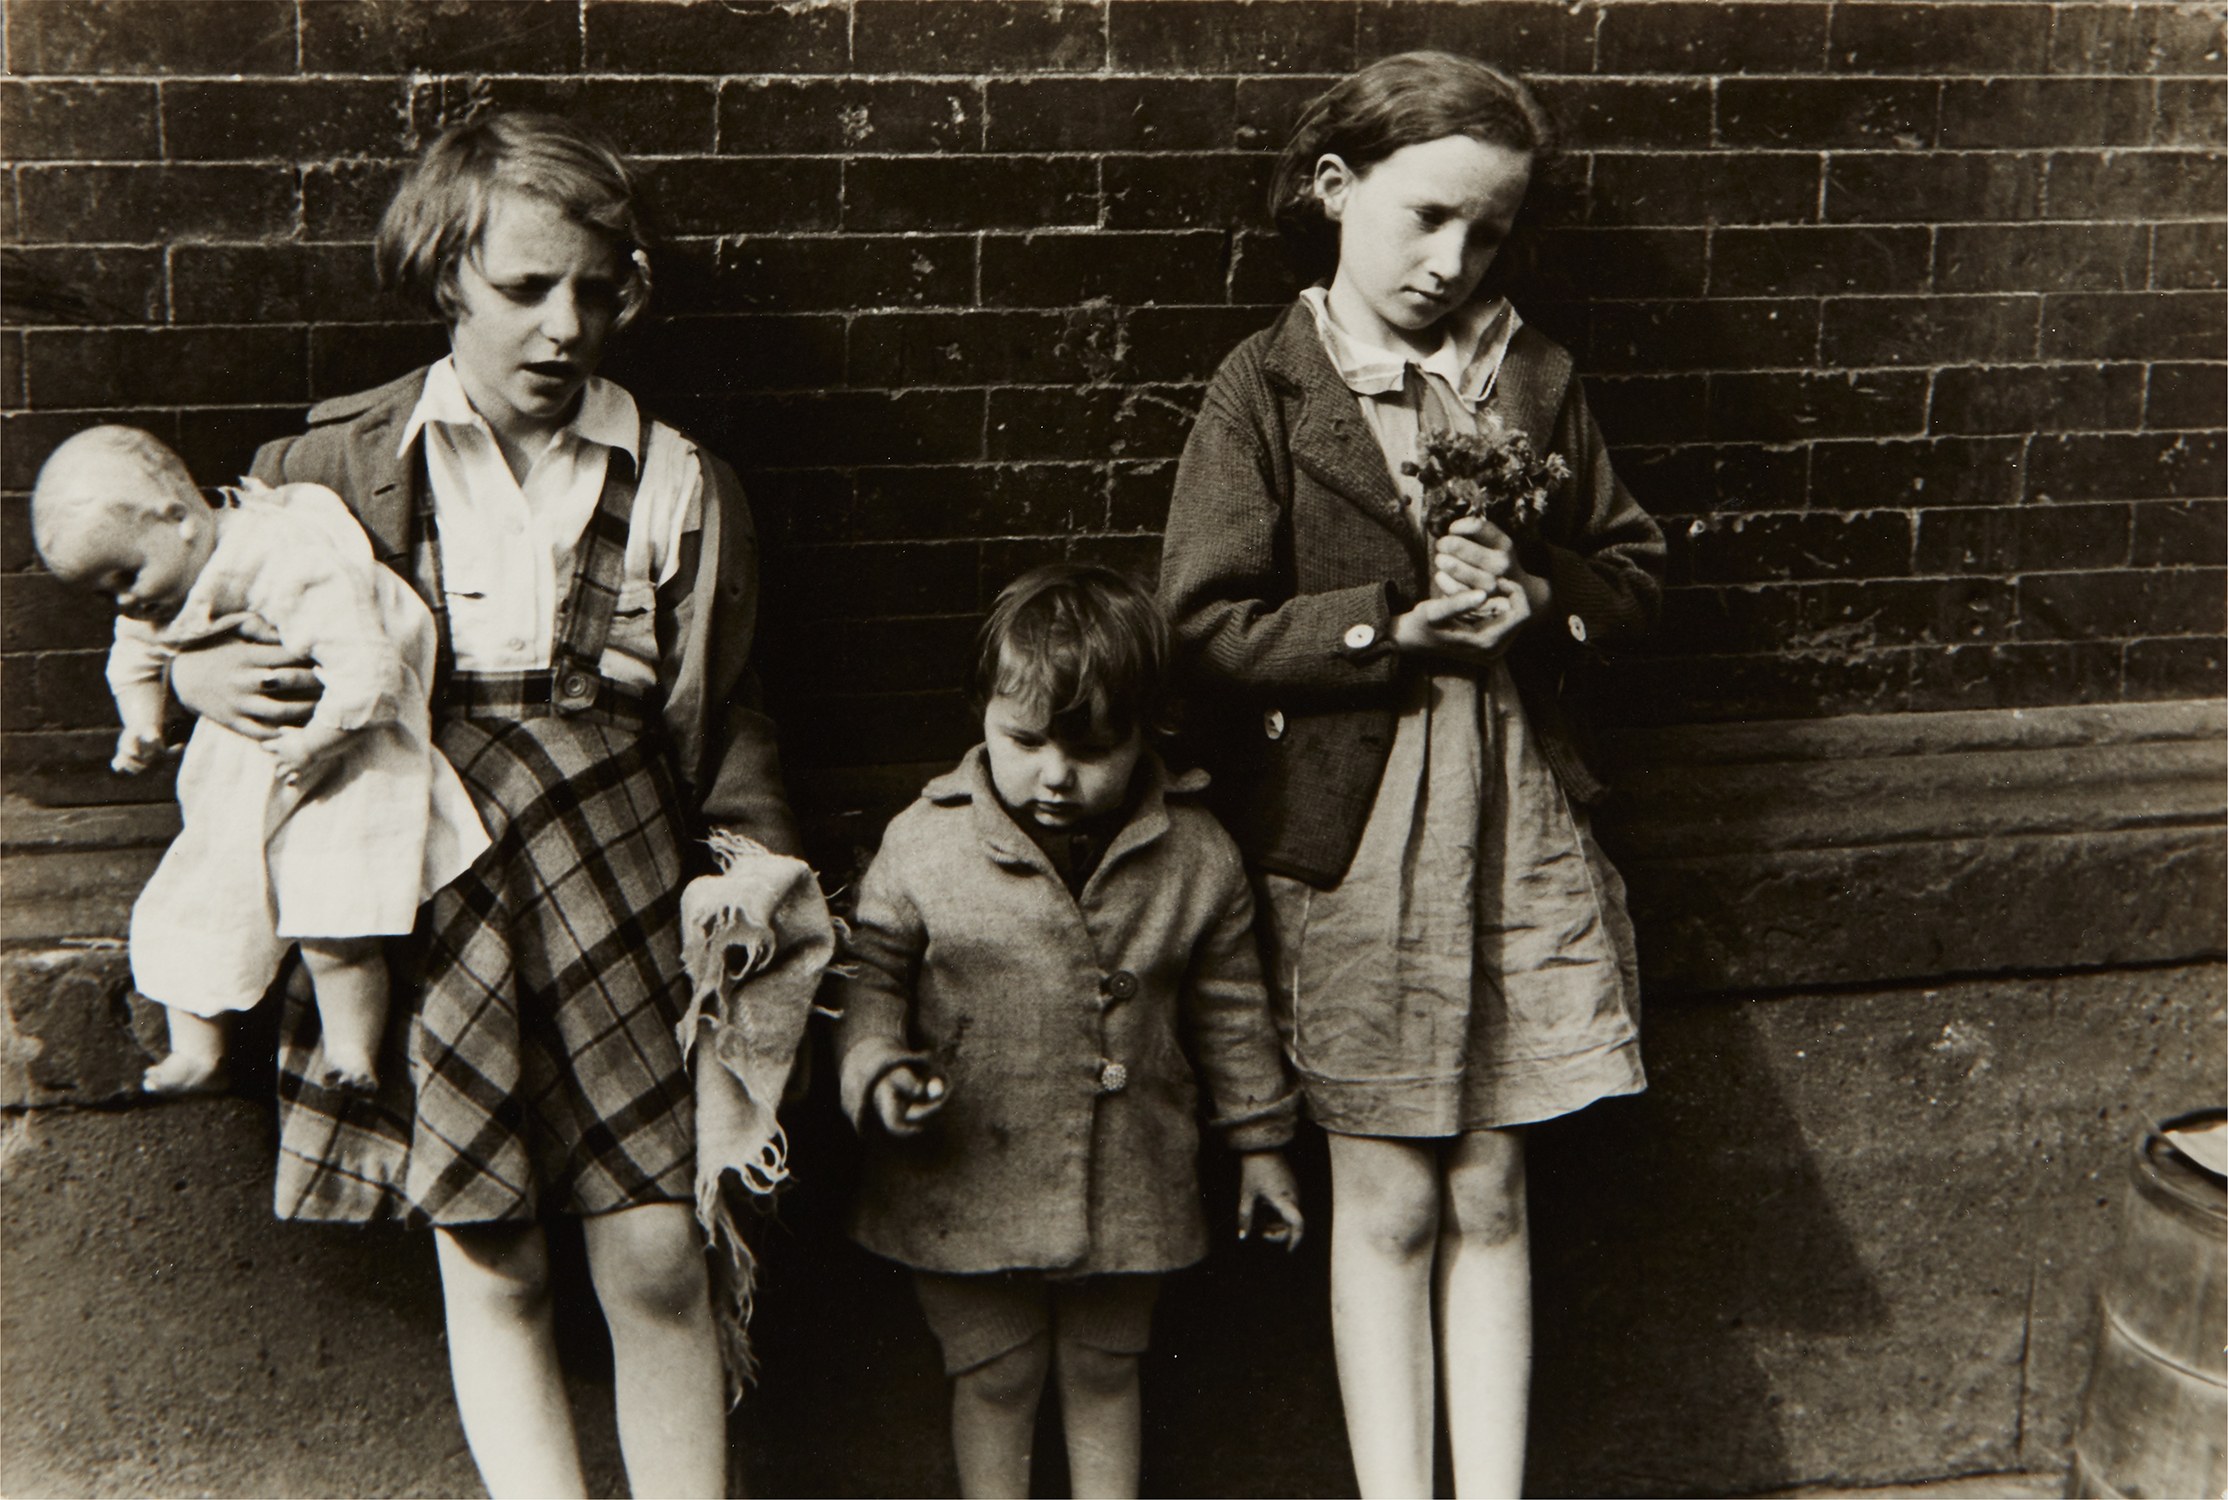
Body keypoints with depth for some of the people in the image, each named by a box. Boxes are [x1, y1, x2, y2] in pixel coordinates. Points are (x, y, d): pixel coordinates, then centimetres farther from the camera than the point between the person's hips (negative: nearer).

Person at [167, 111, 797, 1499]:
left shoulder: (680, 486, 6)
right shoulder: (337, 466, 4)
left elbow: (729, 738, 9)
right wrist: (196, 675, -7)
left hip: (612, 888, 0)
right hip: (426, 900, 0)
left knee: (659, 1262, -3)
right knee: (491, 1271, 4)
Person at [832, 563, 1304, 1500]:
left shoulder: (1195, 855, -4)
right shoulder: (925, 843, -9)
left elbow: (1230, 1007, 6)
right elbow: (871, 974, 0)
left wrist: (1258, 1140, 12)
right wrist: (876, 1070, -18)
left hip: (1128, 1183, 1)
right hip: (970, 1185, -1)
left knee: (1103, 1372, 18)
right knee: (993, 1379, 11)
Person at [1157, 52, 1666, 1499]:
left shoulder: (1529, 373, 6)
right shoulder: (1269, 386, -4)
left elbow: (1635, 567, 12)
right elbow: (1207, 624, -9)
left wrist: (1537, 596, -9)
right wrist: (1393, 621, -17)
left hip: (1518, 808, 3)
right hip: (1348, 823, -3)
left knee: (1489, 1189, 9)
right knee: (1388, 1198, 5)